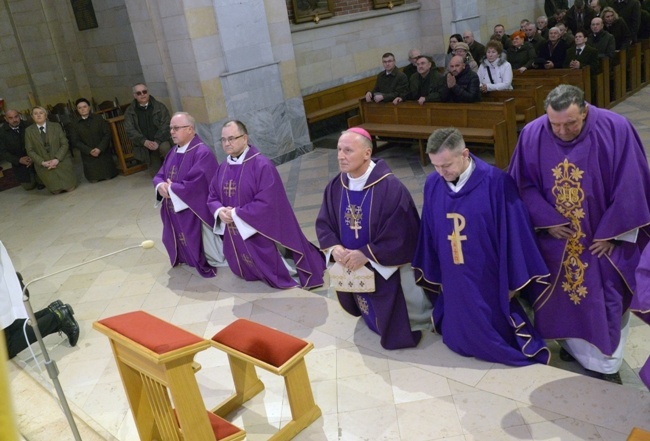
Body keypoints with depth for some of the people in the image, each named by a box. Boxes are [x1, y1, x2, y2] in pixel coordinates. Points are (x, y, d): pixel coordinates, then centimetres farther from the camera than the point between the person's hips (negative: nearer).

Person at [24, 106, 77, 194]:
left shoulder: (56, 126, 3)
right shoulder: (28, 131, 4)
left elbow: (64, 144, -1)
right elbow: (30, 150, 2)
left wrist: (57, 159, -15)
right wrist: (42, 162, -12)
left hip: (61, 160, 0)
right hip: (42, 163, 0)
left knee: (70, 188, -13)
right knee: (56, 191, -13)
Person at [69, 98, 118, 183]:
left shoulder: (99, 119, 4)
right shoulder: (74, 125, 3)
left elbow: (107, 134, -3)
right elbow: (75, 141, -3)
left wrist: (100, 148, -17)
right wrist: (89, 151, -16)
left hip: (103, 153, 0)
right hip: (88, 156, 0)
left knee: (109, 176, -4)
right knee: (94, 180, -6)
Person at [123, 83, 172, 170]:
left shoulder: (160, 106, 3)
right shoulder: (130, 111, 5)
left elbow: (165, 125, -6)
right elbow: (130, 130, -4)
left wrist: (157, 141, -22)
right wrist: (144, 141, -22)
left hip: (161, 141, -1)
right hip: (144, 147, 1)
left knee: (164, 147, -34)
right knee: (158, 169, -13)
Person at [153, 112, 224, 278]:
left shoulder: (202, 153, -20)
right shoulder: (173, 152, 10)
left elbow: (195, 184, -27)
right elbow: (159, 176, 11)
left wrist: (171, 188, -15)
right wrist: (161, 186, -13)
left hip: (197, 213, -9)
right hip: (177, 212, 9)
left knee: (209, 251, 3)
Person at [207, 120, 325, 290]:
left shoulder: (262, 165, -19)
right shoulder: (223, 168, 4)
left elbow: (267, 203, -25)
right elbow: (212, 197, 9)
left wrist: (235, 213, -20)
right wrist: (220, 211, -13)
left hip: (261, 235, -7)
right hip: (236, 236, 7)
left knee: (273, 273, 8)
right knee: (250, 273, 24)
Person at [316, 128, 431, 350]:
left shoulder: (390, 187, -26)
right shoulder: (336, 186, -7)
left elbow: (400, 236, -25)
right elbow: (323, 224, 2)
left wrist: (366, 254, -25)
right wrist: (334, 248, -17)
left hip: (388, 271, -6)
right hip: (353, 268, 6)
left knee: (396, 334, 10)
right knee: (375, 321, 28)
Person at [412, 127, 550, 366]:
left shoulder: (496, 183, -20)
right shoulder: (432, 185, -6)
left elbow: (512, 233, -14)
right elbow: (429, 233, 4)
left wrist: (514, 280, -8)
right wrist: (433, 275, 10)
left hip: (489, 279, -4)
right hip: (453, 281, 4)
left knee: (494, 337, 14)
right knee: (459, 340, 19)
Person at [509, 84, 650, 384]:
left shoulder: (616, 130, -20)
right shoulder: (532, 134, -14)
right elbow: (523, 184, -4)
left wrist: (611, 233, -12)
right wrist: (546, 220, -13)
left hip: (604, 236, -1)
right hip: (556, 236, 2)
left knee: (605, 301, 10)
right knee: (562, 295, 15)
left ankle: (607, 362, 30)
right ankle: (573, 345, 40)